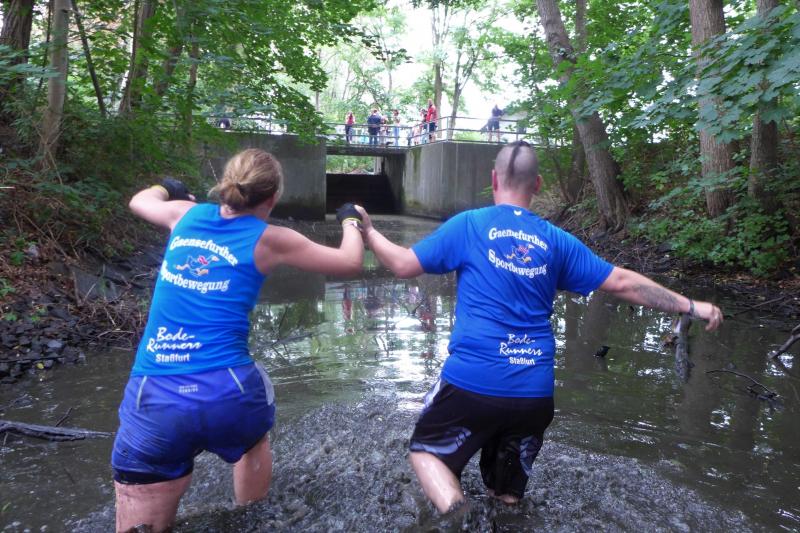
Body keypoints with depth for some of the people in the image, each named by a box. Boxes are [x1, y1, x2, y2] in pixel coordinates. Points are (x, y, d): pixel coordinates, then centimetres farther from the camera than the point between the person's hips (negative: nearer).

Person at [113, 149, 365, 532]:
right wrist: (351, 220, 31)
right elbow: (350, 263, 11)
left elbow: (139, 201, 35)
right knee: (251, 423, 35)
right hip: (227, 396, -2)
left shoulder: (186, 215, 12)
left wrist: (167, 189, 57)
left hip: (152, 400, 2)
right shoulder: (269, 240, 2)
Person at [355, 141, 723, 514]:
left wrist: (366, 231, 19)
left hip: (472, 383, -4)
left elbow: (403, 265, 1)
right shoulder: (556, 240, 7)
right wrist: (691, 306, 18)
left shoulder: (468, 225, -1)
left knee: (425, 448, 17)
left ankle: (452, 506, -11)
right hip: (535, 393, 4)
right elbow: (622, 283, 7)